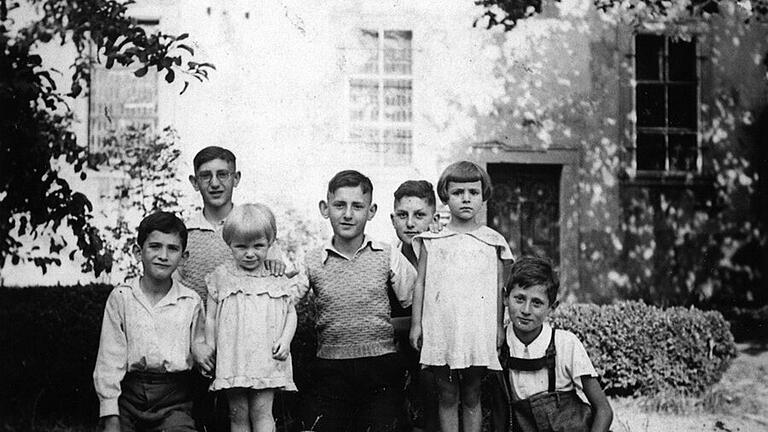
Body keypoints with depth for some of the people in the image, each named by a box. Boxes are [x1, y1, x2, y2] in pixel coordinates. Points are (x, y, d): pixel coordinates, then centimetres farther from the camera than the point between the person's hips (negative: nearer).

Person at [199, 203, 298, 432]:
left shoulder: (277, 278, 5)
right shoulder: (221, 277, 4)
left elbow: (291, 312, 12)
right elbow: (210, 318, 8)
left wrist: (285, 340, -5)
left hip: (267, 359, 0)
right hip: (233, 359, 0)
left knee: (262, 410, -6)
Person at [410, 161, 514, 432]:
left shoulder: (492, 242, 6)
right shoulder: (432, 240, 4)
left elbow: (499, 288, 9)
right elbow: (420, 284, 6)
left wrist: (499, 326, 8)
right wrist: (416, 323, 4)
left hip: (478, 332, 0)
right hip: (441, 330, 0)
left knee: (471, 396, 8)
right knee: (447, 396, 6)